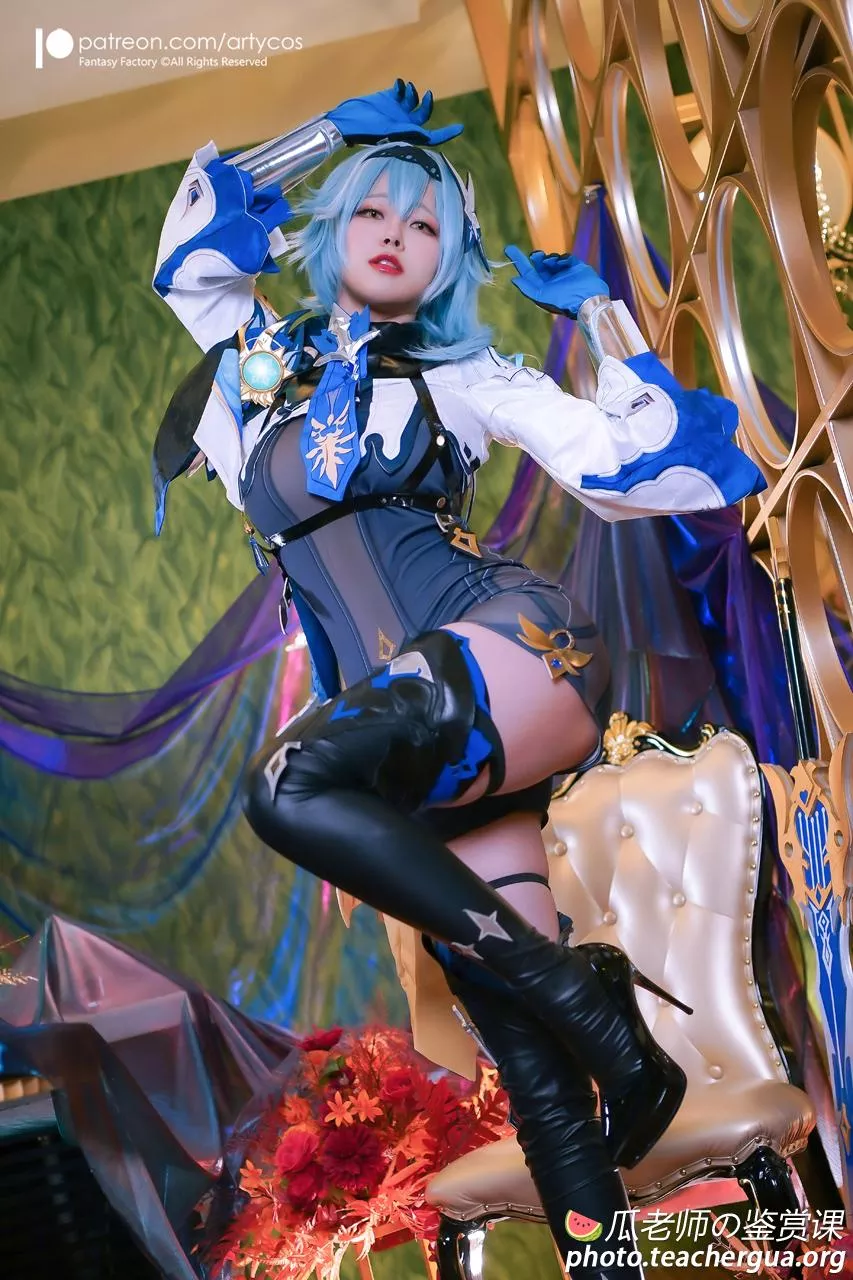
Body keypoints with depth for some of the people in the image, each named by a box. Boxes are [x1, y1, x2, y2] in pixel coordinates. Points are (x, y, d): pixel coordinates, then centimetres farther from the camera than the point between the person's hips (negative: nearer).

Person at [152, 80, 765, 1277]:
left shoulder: (463, 379, 13)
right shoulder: (258, 360, 23)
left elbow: (632, 469, 5)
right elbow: (202, 224, 23)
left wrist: (602, 314, 10)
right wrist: (341, 133, 24)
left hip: (517, 655, -3)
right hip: (419, 742, 3)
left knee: (290, 786, -33)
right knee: (529, 1057, -8)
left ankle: (595, 1004, -24)